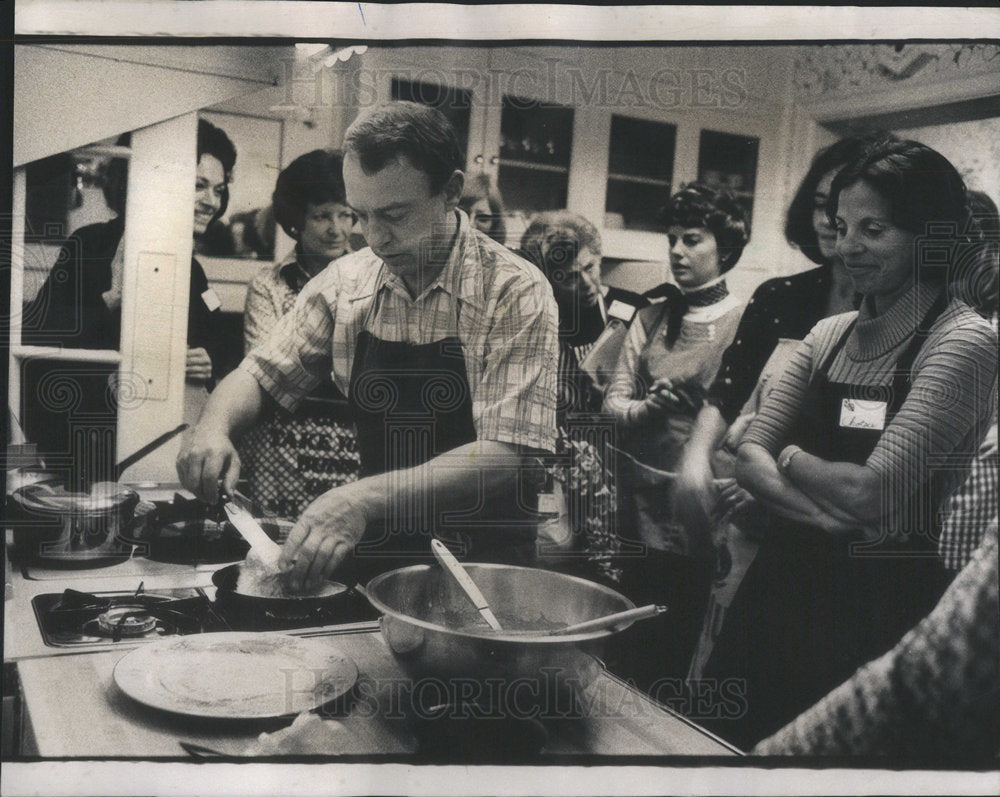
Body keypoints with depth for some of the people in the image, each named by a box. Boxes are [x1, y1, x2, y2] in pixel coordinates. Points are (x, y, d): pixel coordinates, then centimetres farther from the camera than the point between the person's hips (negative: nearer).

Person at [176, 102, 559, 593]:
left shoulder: (516, 292, -10)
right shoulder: (346, 282, 5)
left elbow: (507, 455, -19)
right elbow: (262, 373, 15)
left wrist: (365, 497, -31)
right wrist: (214, 426, -9)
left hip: (482, 570, -4)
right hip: (376, 559, 4)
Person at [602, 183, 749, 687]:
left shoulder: (746, 324, -3)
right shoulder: (651, 318, 12)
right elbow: (613, 400, 8)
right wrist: (647, 409, -13)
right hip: (639, 506, 4)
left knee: (686, 647, 6)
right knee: (636, 646, 14)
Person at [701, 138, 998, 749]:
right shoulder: (830, 334, 7)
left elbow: (873, 492, -21)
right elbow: (750, 456, 1)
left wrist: (793, 458, -3)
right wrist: (827, 511, -16)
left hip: (882, 605, -6)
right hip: (784, 585, 6)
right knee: (731, 742, 15)